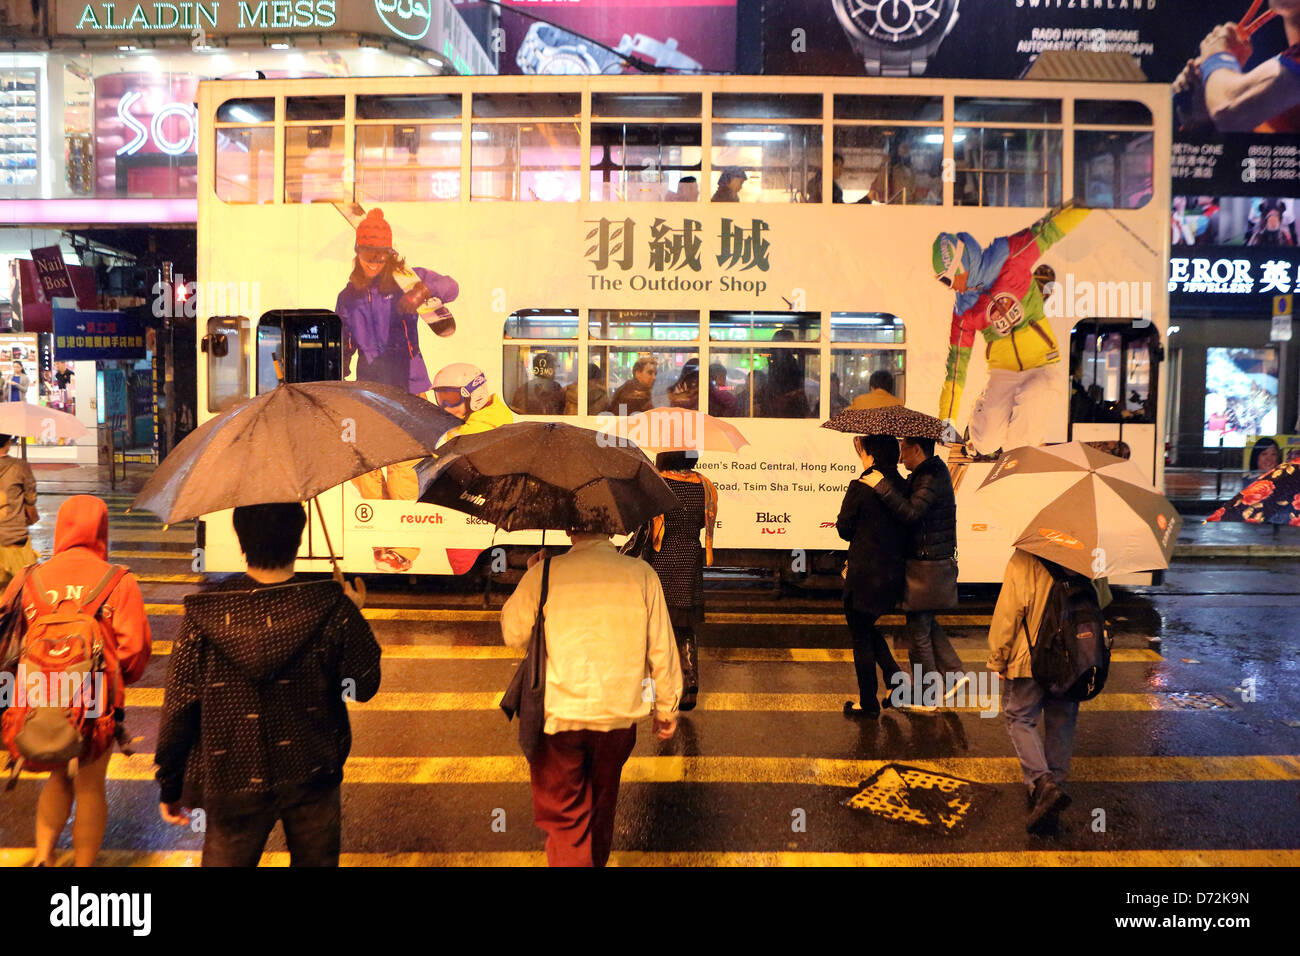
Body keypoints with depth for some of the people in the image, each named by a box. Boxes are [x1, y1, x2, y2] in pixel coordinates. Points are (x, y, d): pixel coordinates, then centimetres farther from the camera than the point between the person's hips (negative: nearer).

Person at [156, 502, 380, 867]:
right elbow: (365, 686, -6)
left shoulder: (205, 613, -16)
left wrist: (170, 786, 4)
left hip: (233, 783, 0)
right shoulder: (333, 607, -18)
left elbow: (179, 707, -10)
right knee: (315, 859, 21)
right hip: (313, 778, 0)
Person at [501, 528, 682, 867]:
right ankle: (596, 861, 45)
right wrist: (667, 709, 10)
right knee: (601, 805, 25)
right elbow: (662, 651, -3)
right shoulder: (641, 574, -8)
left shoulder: (544, 573, -11)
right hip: (618, 713, 3)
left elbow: (513, 635, 4)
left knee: (564, 816, 9)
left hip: (557, 716, -2)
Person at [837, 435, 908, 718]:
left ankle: (868, 703, 17)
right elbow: (906, 530, 8)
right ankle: (899, 681, 20)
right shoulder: (902, 486, 1)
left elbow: (844, 529, -7)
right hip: (893, 573, 7)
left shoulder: (860, 487, -16)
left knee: (861, 636, 8)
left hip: (864, 575, -7)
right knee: (868, 629, 25)